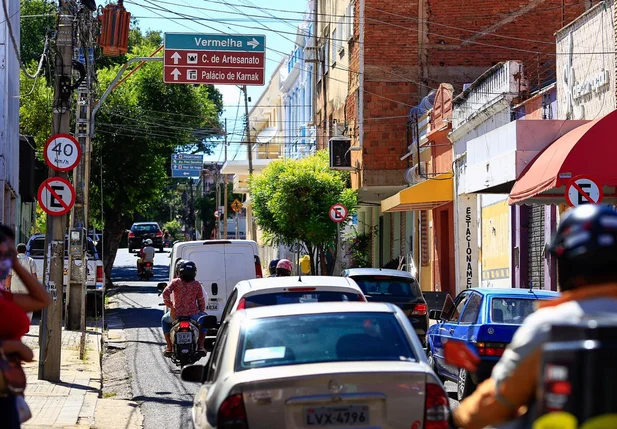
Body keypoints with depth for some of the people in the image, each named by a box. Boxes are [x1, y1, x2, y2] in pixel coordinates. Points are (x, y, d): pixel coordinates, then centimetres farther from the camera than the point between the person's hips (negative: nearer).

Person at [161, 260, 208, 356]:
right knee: (204, 319, 33)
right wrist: (202, 312, 21)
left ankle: (169, 347, 25)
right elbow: (201, 301, 4)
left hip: (177, 313, 0)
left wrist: (170, 306, -6)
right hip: (193, 314, 0)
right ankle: (201, 346, 22)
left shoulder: (176, 282, -4)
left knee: (165, 320, 34)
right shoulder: (197, 284, 1)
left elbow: (166, 293, -17)